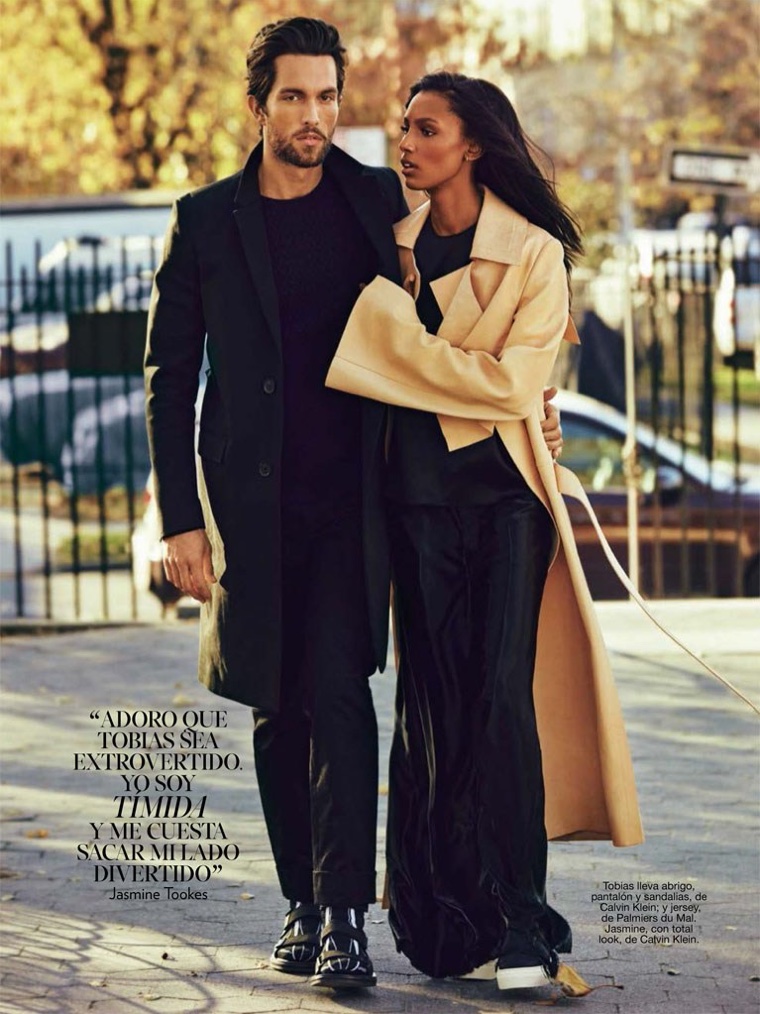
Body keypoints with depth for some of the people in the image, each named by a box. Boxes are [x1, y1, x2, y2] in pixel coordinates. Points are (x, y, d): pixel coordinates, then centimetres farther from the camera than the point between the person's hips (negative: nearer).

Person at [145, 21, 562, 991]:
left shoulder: (380, 201, 6)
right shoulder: (205, 221, 3)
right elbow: (168, 375, 4)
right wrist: (179, 519, -2)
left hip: (351, 499, -1)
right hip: (251, 501, 1)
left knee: (339, 694, -12)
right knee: (277, 709, 7)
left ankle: (344, 917, -14)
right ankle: (303, 904, 19)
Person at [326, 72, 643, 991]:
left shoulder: (533, 253, -5)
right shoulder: (394, 245, 9)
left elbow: (512, 381, -15)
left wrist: (396, 331, -12)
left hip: (504, 494, -4)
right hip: (420, 494, 4)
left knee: (502, 698, -10)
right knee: (435, 700, 3)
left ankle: (519, 926, -6)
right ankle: (449, 917, 8)